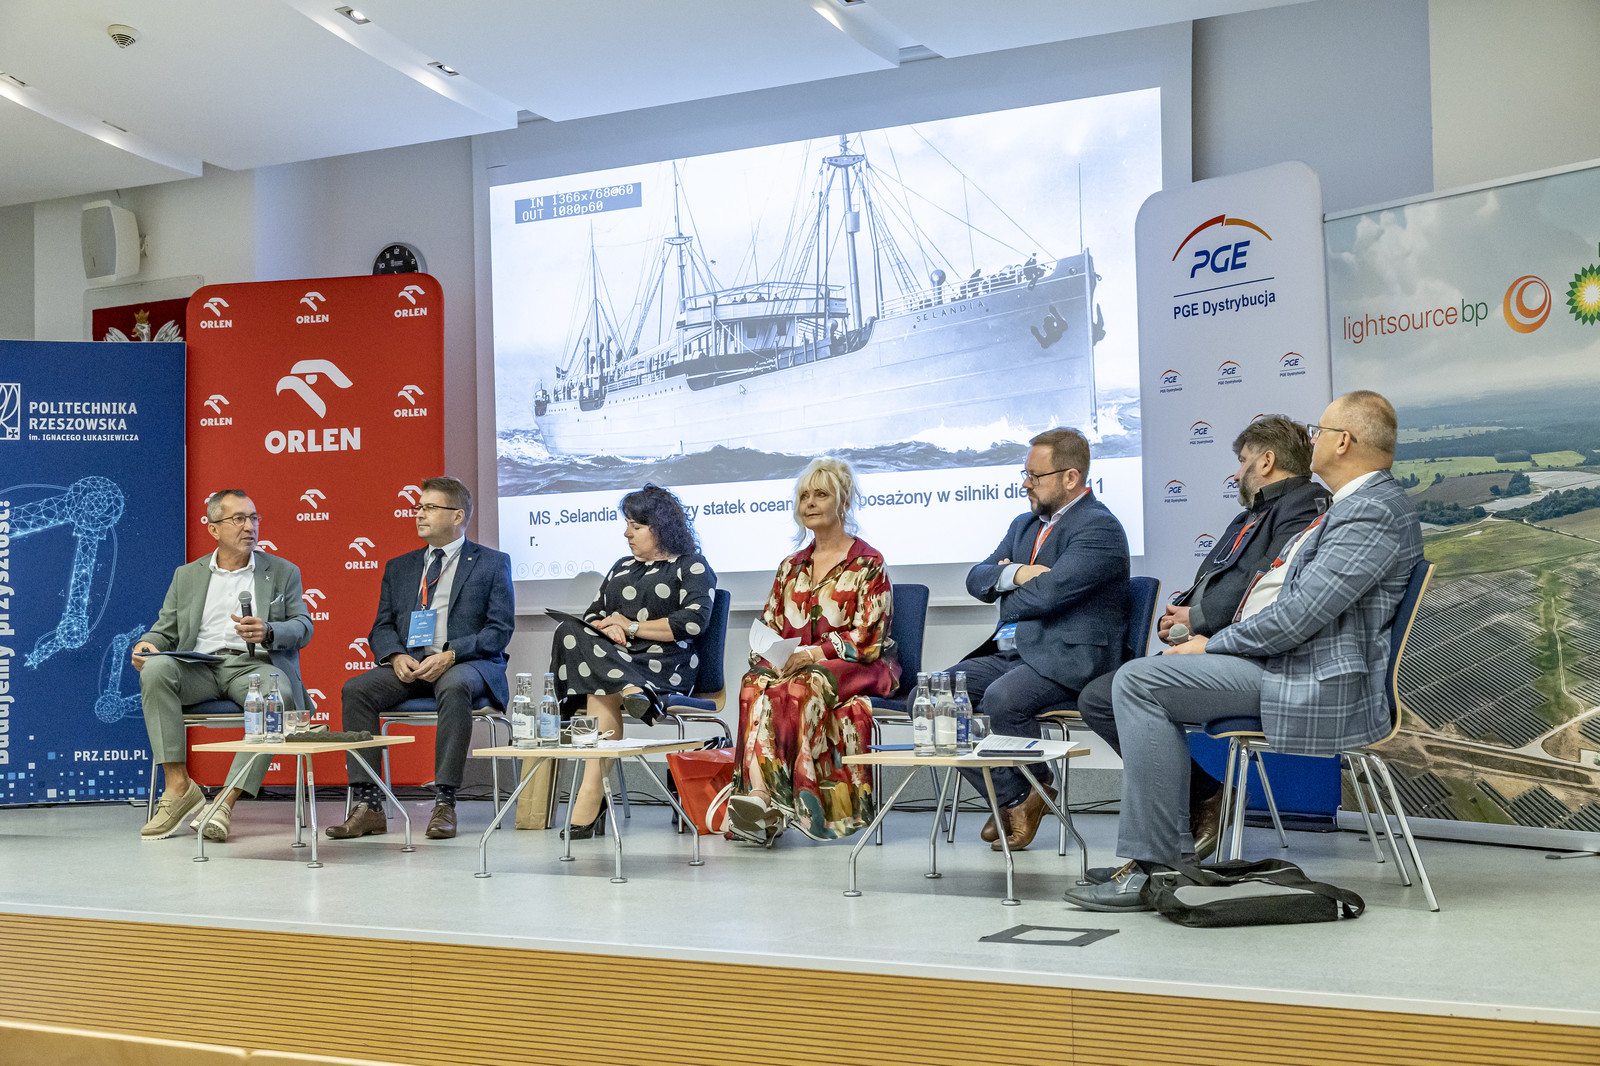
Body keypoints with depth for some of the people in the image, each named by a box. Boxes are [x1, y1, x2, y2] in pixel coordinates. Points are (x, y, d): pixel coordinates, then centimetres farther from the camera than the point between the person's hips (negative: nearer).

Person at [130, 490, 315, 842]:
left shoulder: (283, 572, 16)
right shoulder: (187, 575, 21)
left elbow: (303, 628, 7)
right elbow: (166, 631, 18)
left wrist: (267, 632, -15)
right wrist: (145, 644, -6)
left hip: (255, 664, -2)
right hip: (200, 667, 2)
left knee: (278, 694, -37)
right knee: (155, 669, -31)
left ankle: (227, 802, -34)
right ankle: (178, 786, -27)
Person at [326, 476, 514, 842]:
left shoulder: (493, 563, 8)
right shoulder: (398, 567, 22)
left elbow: (500, 630, -2)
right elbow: (382, 627, 16)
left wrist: (451, 654, -17)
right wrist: (396, 656, -9)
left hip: (467, 663, -4)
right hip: (408, 664, 4)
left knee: (454, 688, -39)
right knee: (356, 689, -24)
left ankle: (444, 803, -35)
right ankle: (369, 806, -24)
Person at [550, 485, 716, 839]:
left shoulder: (692, 567, 9)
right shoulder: (622, 567, 31)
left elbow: (694, 621, -8)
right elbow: (592, 614, 25)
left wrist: (631, 626, -5)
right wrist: (606, 627, -2)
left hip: (666, 662, -6)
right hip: (612, 654, 6)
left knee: (603, 692, -36)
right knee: (569, 631, -31)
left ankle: (589, 796, -43)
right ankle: (630, 690, -48)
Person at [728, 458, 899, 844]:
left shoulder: (868, 563, 1)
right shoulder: (791, 567, 20)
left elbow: (867, 638, -7)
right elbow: (768, 626, 18)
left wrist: (815, 653, -21)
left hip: (857, 668, -5)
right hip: (793, 664, 5)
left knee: (803, 686, -37)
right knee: (756, 683, -30)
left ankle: (786, 801, -41)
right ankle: (761, 794, -45)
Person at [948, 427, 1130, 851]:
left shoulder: (1100, 528, -9)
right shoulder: (1025, 524, 21)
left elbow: (1047, 593, -19)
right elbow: (977, 579, 13)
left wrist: (1005, 595, 1)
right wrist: (1015, 574, -9)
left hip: (1069, 656, -9)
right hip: (1011, 652, 9)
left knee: (1001, 701, -36)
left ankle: (1035, 789, -4)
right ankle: (1011, 797, -2)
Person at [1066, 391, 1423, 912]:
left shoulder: (1374, 510, -16)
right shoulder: (1358, 505, 19)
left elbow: (1300, 615, -23)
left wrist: (1212, 645, -12)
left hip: (1313, 683, -11)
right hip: (1275, 660, 11)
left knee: (1139, 681, -20)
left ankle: (1150, 867, -19)